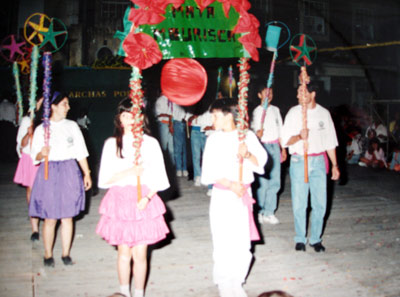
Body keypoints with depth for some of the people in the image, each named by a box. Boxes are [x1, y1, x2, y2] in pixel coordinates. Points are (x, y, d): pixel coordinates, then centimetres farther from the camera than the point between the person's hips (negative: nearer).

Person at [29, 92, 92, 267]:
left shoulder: (72, 126, 7)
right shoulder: (41, 129, 1)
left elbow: (81, 152, 10)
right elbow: (35, 157, 1)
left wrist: (87, 173, 7)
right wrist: (42, 153, -21)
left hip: (69, 172, 2)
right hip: (49, 173, -2)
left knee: (67, 217, 6)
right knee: (50, 218, 1)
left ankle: (66, 254, 19)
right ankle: (48, 255, 17)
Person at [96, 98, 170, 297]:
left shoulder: (150, 143, 2)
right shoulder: (112, 144, 3)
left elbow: (158, 177, 1)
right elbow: (105, 178, 0)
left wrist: (147, 198, -13)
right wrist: (130, 172, -14)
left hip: (144, 202, 0)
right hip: (120, 200, 1)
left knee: (140, 254, 2)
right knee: (124, 253, 8)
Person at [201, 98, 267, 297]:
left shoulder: (248, 136, 4)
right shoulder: (214, 139, 3)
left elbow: (261, 162, 0)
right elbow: (209, 171, -3)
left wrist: (247, 154, -20)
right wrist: (230, 184, -16)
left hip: (244, 195, 1)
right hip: (222, 197, -1)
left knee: (243, 242, 3)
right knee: (223, 243, 0)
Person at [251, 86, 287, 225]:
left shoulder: (275, 110, 14)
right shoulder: (257, 111, -3)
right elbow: (258, 134, -8)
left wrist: (283, 149, 16)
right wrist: (260, 131, -31)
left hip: (275, 147, 5)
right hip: (263, 147, -5)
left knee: (275, 181, 3)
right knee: (263, 181, -6)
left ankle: (269, 212, 11)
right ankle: (260, 212, 6)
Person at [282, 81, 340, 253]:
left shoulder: (323, 113, 7)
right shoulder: (294, 113, 0)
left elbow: (330, 141, 13)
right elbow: (286, 140, -4)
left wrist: (335, 165, 11)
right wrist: (299, 136, -24)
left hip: (318, 161, 2)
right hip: (299, 161, -2)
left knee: (320, 203, 2)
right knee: (299, 203, 0)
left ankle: (316, 239, 15)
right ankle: (300, 239, 15)